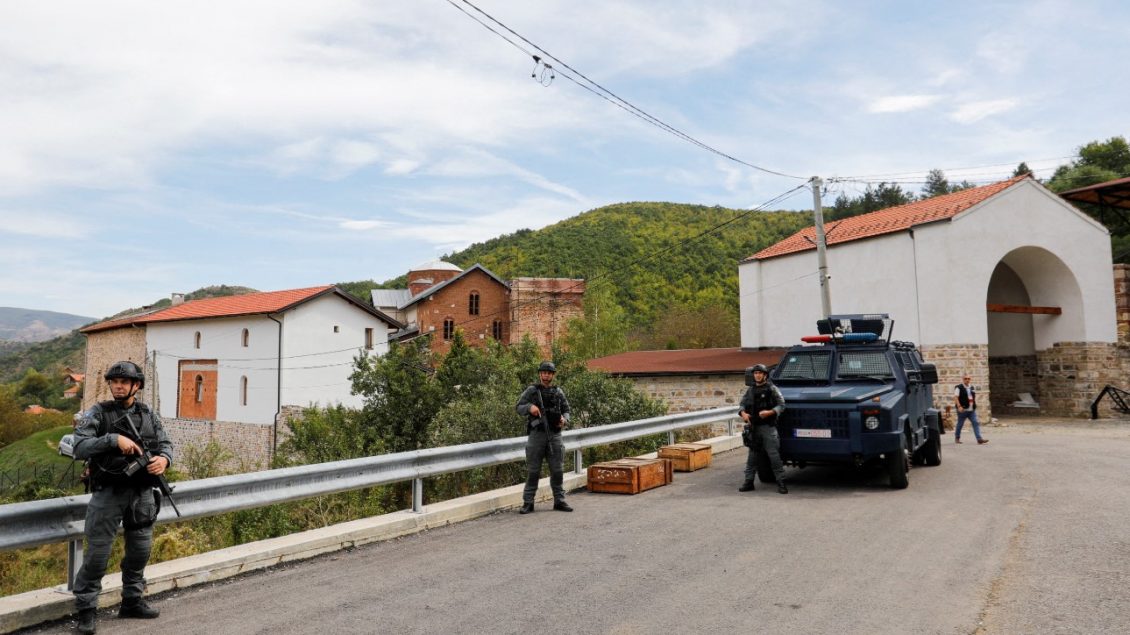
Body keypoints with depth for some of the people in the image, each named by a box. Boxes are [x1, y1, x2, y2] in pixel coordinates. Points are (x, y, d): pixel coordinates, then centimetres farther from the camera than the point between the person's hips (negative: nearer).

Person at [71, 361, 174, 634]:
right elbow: (79, 447, -13)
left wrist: (164, 458, -16)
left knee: (140, 550, 13)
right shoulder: (98, 413, -4)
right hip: (108, 493, -4)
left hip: (142, 493, 4)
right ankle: (86, 609, 12)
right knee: (97, 553, -2)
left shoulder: (149, 415, 7)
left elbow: (166, 444, 6)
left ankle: (132, 601, 28)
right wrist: (114, 439, -26)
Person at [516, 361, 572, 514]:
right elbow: (519, 407, -2)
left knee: (557, 470, 6)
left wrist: (564, 419, -6)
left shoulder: (558, 392, 10)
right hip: (537, 434, -3)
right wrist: (529, 407, -22)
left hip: (555, 434, 3)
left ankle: (559, 501, 16)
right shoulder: (531, 391, 2)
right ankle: (528, 502, 7)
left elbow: (566, 410, 16)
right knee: (533, 471, 0)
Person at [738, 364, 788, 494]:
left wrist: (770, 412, -21)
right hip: (754, 427, 5)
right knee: (752, 456, 9)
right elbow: (742, 404, 14)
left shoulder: (772, 389, -2)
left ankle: (781, 483, -2)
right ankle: (749, 482, 15)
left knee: (774, 455, -7)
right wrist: (743, 413, -7)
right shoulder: (750, 390, 13)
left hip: (768, 426, -5)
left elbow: (781, 405, -6)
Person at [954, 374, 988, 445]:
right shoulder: (959, 388, -8)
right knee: (960, 424, 6)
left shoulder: (972, 387, 13)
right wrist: (959, 406, -23)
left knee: (976, 423, -5)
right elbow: (955, 397, -14)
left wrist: (974, 405, 14)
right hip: (963, 410, -5)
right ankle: (957, 438, 22)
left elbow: (975, 397, 23)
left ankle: (979, 439, -10)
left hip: (972, 410, 5)